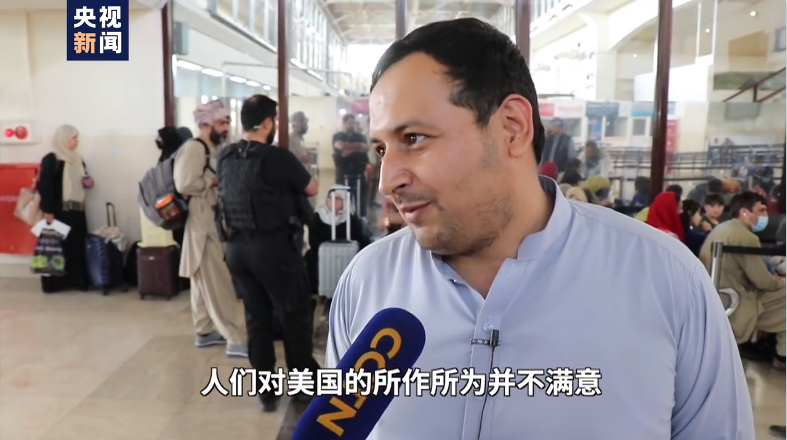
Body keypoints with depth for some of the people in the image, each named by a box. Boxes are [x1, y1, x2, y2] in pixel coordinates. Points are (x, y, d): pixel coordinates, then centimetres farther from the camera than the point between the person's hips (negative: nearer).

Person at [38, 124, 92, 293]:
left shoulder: (77, 159, 14)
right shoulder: (51, 160, -9)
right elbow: (45, 186, -14)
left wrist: (88, 182, 3)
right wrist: (47, 211, -19)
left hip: (77, 211, 7)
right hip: (58, 211, -7)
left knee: (77, 245, 6)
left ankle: (76, 280, 12)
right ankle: (54, 282, 5)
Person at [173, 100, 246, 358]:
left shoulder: (213, 149, 15)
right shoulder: (193, 148, -15)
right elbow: (184, 184, -26)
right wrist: (214, 181, -15)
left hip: (214, 221, 10)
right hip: (203, 223, -10)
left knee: (206, 280, 16)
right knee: (218, 283, -8)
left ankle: (205, 331, 25)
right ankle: (234, 340, -5)